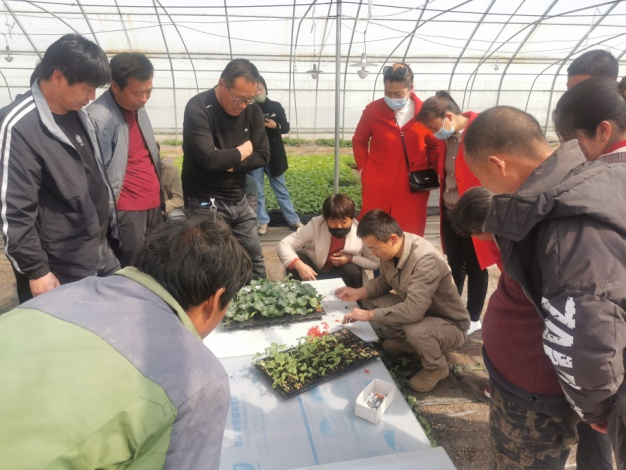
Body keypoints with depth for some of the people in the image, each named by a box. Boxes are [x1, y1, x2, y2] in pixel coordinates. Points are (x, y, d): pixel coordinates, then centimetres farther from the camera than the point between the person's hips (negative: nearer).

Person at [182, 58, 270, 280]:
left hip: (239, 199, 6)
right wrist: (242, 151, -11)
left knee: (255, 258, 13)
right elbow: (209, 159, -27)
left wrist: (228, 162, -16)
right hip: (206, 202, -6)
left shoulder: (252, 110, 2)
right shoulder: (198, 108, -16)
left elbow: (263, 156, -2)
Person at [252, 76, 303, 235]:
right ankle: (262, 222, 18)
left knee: (281, 189, 11)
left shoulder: (276, 106, 1)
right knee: (257, 192, 6)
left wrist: (276, 126, -16)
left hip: (273, 154, 1)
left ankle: (293, 220, 19)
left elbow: (286, 127, 4)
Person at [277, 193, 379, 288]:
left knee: (352, 271, -31)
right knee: (296, 261, -29)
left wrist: (351, 258, -26)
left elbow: (376, 263, -9)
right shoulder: (316, 225, -25)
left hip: (341, 273, 0)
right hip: (314, 271, 0)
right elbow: (283, 245, -26)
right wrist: (300, 266, -43)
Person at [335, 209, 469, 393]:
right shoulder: (391, 248, -13)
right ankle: (405, 342, 14)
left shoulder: (426, 259, -35)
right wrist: (359, 292, -14)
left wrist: (369, 315, -31)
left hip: (450, 325, -7)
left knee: (415, 329, -37)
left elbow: (413, 311, -42)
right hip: (416, 308, 7)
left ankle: (436, 368, -3)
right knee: (369, 300, -6)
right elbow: (384, 282, 5)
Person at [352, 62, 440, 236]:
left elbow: (434, 146, 12)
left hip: (413, 186, 0)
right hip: (378, 186, 0)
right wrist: (363, 168, 4)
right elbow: (359, 141, 12)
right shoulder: (373, 110, -2)